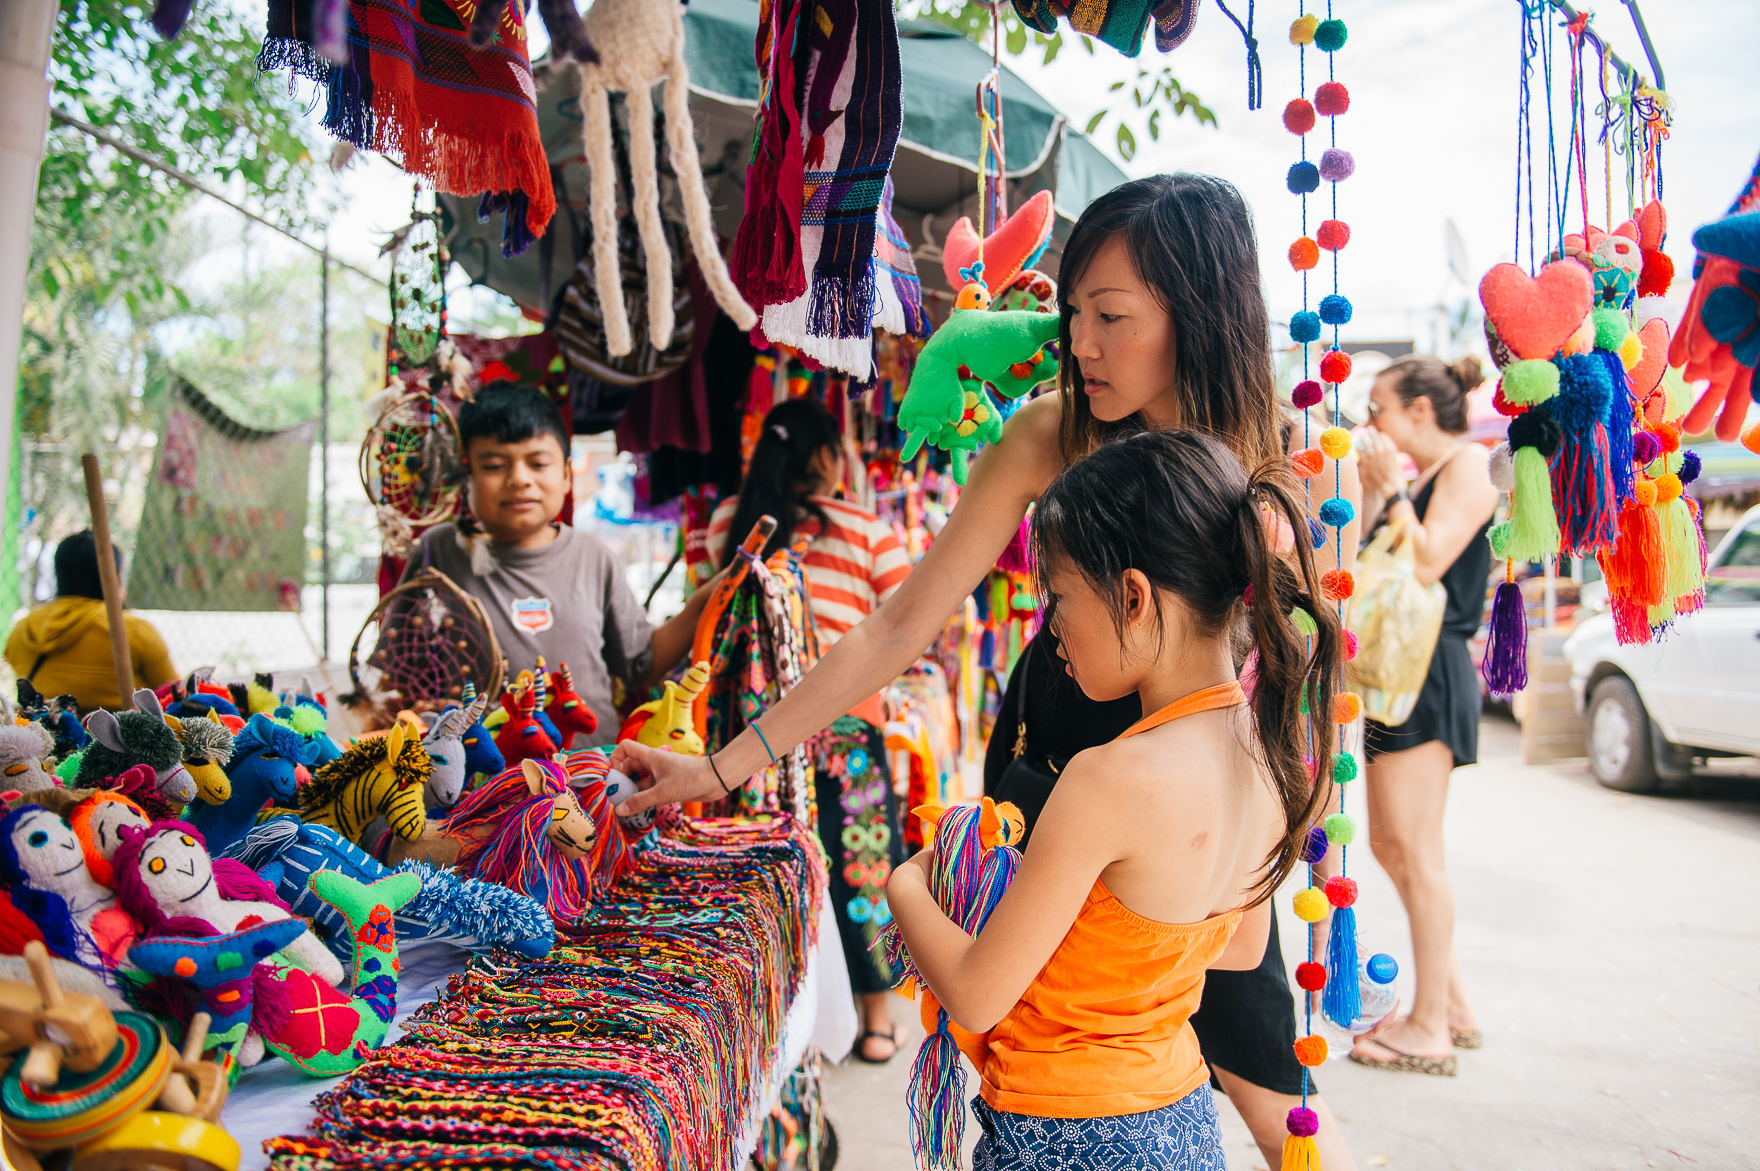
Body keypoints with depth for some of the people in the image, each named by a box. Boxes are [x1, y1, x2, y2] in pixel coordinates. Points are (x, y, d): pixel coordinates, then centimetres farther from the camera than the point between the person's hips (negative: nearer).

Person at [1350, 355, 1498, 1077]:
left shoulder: (1467, 463, -7)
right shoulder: (1414, 477, 19)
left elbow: (1426, 563, -19)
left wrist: (1392, 489, -13)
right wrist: (1370, 492, 9)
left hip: (1429, 672, -10)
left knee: (1414, 848, -7)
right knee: (1388, 843, 12)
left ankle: (1430, 1029, 2)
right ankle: (1453, 1006, 22)